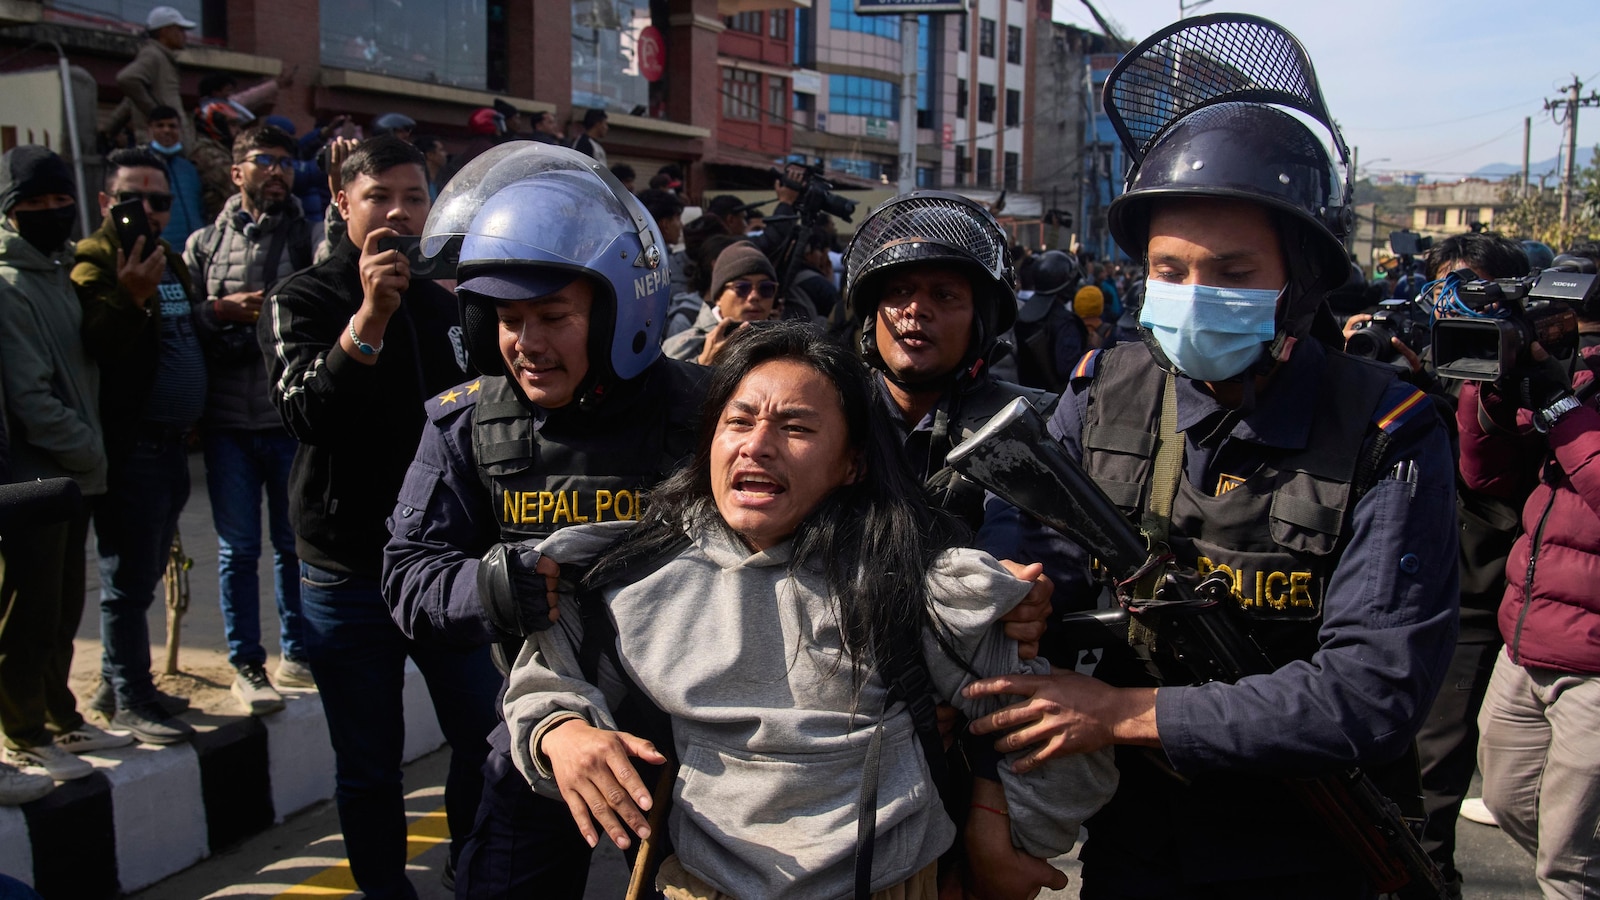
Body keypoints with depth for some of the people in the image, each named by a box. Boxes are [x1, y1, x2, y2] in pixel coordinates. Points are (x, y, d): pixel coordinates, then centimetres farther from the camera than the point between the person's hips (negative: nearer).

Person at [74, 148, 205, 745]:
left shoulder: (172, 261, 17)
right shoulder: (94, 263, -9)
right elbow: (95, 347, -23)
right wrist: (129, 298, -37)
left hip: (170, 444, 8)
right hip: (130, 446, -8)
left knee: (141, 576, 17)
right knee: (129, 579, 0)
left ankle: (118, 685, 29)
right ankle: (130, 697, 11)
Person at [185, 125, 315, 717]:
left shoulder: (309, 235, 6)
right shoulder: (204, 244, 9)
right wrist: (222, 310, -12)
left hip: (293, 418, 0)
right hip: (229, 422, 0)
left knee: (296, 543, 10)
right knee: (237, 547, 6)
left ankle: (296, 654, 24)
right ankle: (246, 664, 18)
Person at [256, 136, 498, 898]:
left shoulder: (447, 300, 10)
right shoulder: (301, 301, -3)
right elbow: (306, 413, -21)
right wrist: (371, 315, -32)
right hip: (348, 572, -3)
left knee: (488, 734, 10)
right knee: (369, 764, 7)